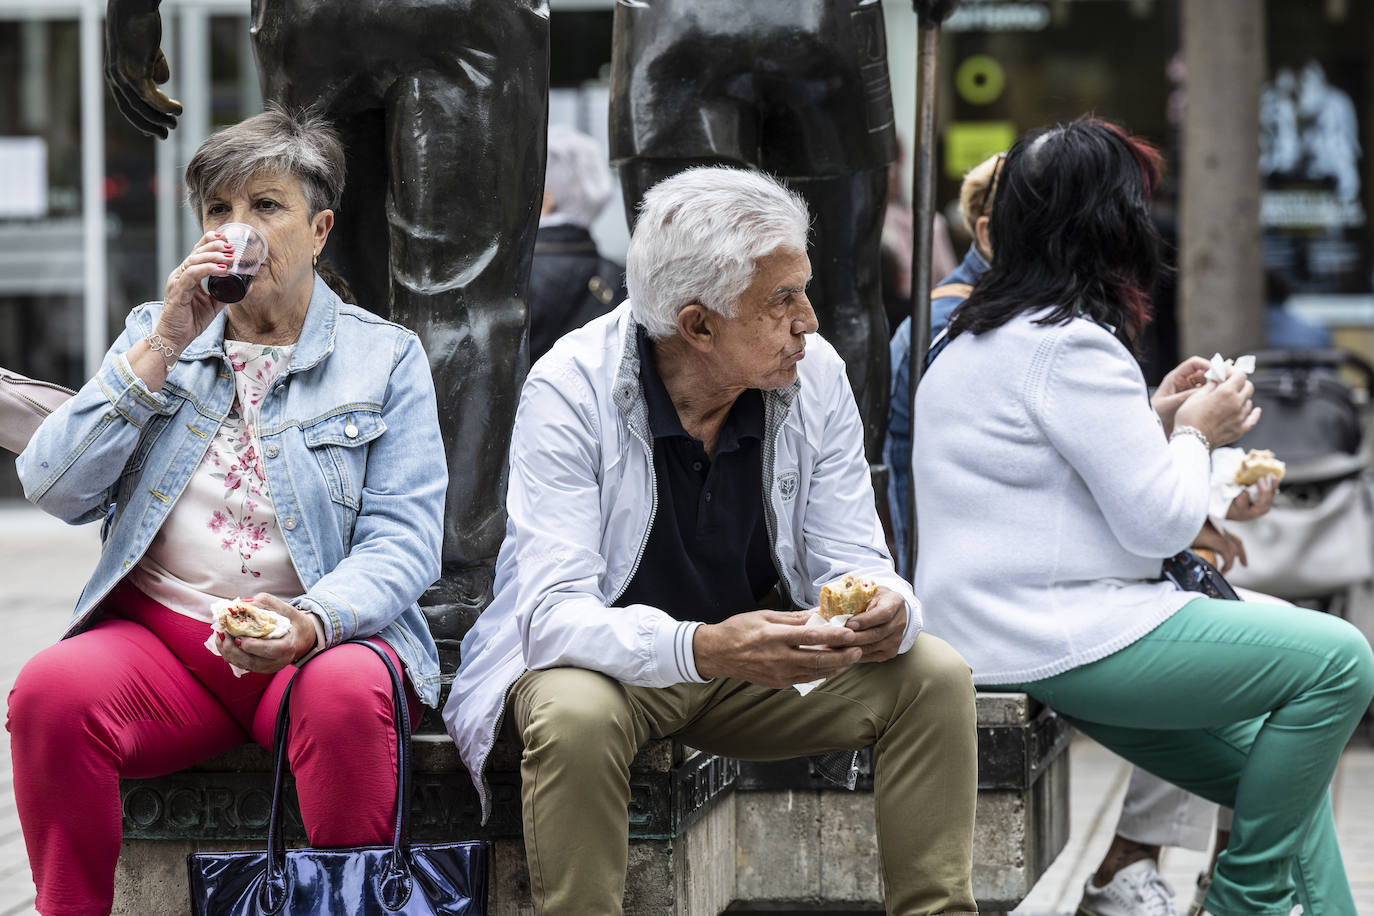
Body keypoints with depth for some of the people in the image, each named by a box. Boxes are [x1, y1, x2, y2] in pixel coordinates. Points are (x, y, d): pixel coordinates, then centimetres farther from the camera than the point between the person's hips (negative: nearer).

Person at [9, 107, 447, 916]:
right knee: (51, 690, -29)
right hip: (159, 633, 2)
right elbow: (58, 490, 3)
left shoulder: (384, 357, 8)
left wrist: (312, 623, -23)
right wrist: (162, 349, -5)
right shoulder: (155, 335, 16)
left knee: (347, 694, -36)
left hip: (323, 640, -2)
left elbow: (402, 542, -3)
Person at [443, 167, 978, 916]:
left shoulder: (815, 377, -8)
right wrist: (701, 649, -46)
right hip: (610, 658, -4)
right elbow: (555, 614, -29)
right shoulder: (569, 391, -21)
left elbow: (852, 566, -4)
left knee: (936, 677, -16)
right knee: (575, 716, -37)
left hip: (762, 657, 4)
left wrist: (886, 612, -31)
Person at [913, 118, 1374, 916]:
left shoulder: (979, 339, 16)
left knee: (1277, 771, 13)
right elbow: (1160, 522, -16)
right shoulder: (1072, 347, -16)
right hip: (1057, 638, -11)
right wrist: (1194, 436, 1)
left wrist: (1155, 423, 16)